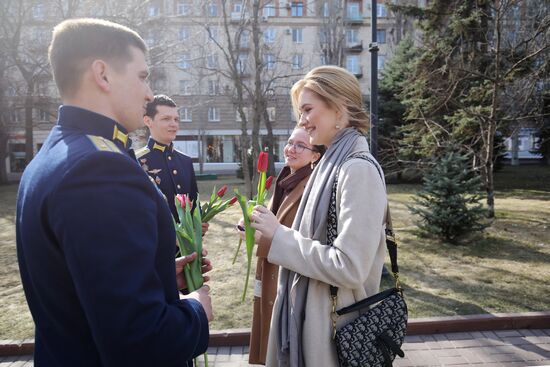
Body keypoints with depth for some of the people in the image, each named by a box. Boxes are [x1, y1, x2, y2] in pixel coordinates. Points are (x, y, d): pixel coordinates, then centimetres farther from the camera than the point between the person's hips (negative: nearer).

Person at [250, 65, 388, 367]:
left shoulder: (358, 169, -21)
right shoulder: (333, 164, 6)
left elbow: (350, 267, -25)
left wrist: (279, 236, -19)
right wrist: (272, 235, -3)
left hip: (334, 323, -8)